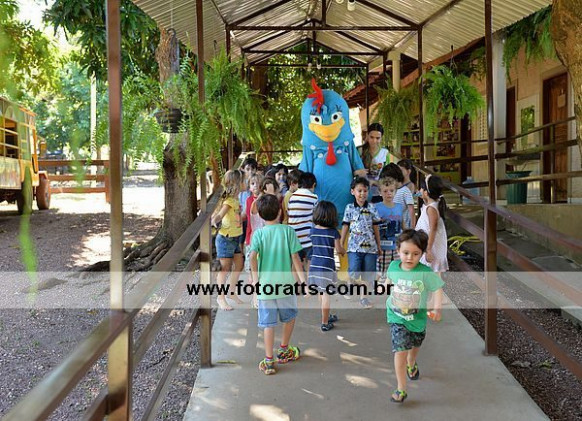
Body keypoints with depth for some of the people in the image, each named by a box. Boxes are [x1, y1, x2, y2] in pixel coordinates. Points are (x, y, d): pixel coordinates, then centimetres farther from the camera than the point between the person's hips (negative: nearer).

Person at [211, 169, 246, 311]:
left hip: (235, 238, 9)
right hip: (226, 239, -9)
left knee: (239, 266, 16)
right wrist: (214, 222, -48)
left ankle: (232, 292, 31)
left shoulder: (236, 199, 6)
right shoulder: (229, 201, -21)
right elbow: (219, 215, -32)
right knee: (225, 269, 1)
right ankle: (221, 298, 14)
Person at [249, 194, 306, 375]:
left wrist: (255, 278, -4)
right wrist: (302, 278, -1)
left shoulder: (259, 233, -2)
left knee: (268, 323, 5)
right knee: (290, 316, 23)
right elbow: (295, 257, -6)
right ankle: (284, 350, 35)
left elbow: (253, 257, -15)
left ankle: (269, 361, 6)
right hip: (285, 283, 0)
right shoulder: (288, 231, -4)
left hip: (265, 284, 0)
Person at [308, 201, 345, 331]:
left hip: (314, 265, 5)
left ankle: (327, 316, 37)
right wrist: (344, 251, 17)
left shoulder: (313, 230, 3)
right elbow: (339, 250, -4)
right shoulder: (333, 232, -9)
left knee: (321, 292, 19)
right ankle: (325, 323, 5)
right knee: (326, 294, 1)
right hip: (327, 266, -5)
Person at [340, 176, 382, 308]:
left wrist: (379, 245, 11)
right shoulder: (349, 208, 3)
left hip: (370, 246, 2)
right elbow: (345, 227, 5)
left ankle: (363, 296, 20)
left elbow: (375, 228, 9)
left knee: (368, 273, 6)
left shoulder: (371, 207, 5)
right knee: (354, 273, -11)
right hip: (354, 246, -2)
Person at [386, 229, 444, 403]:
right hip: (397, 318, -1)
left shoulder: (425, 273, -22)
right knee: (400, 351, -14)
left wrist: (437, 309, -29)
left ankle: (411, 365, 62)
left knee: (415, 345, 28)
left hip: (418, 319, 1)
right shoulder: (393, 266, -12)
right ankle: (401, 389, -4)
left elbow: (437, 289, -17)